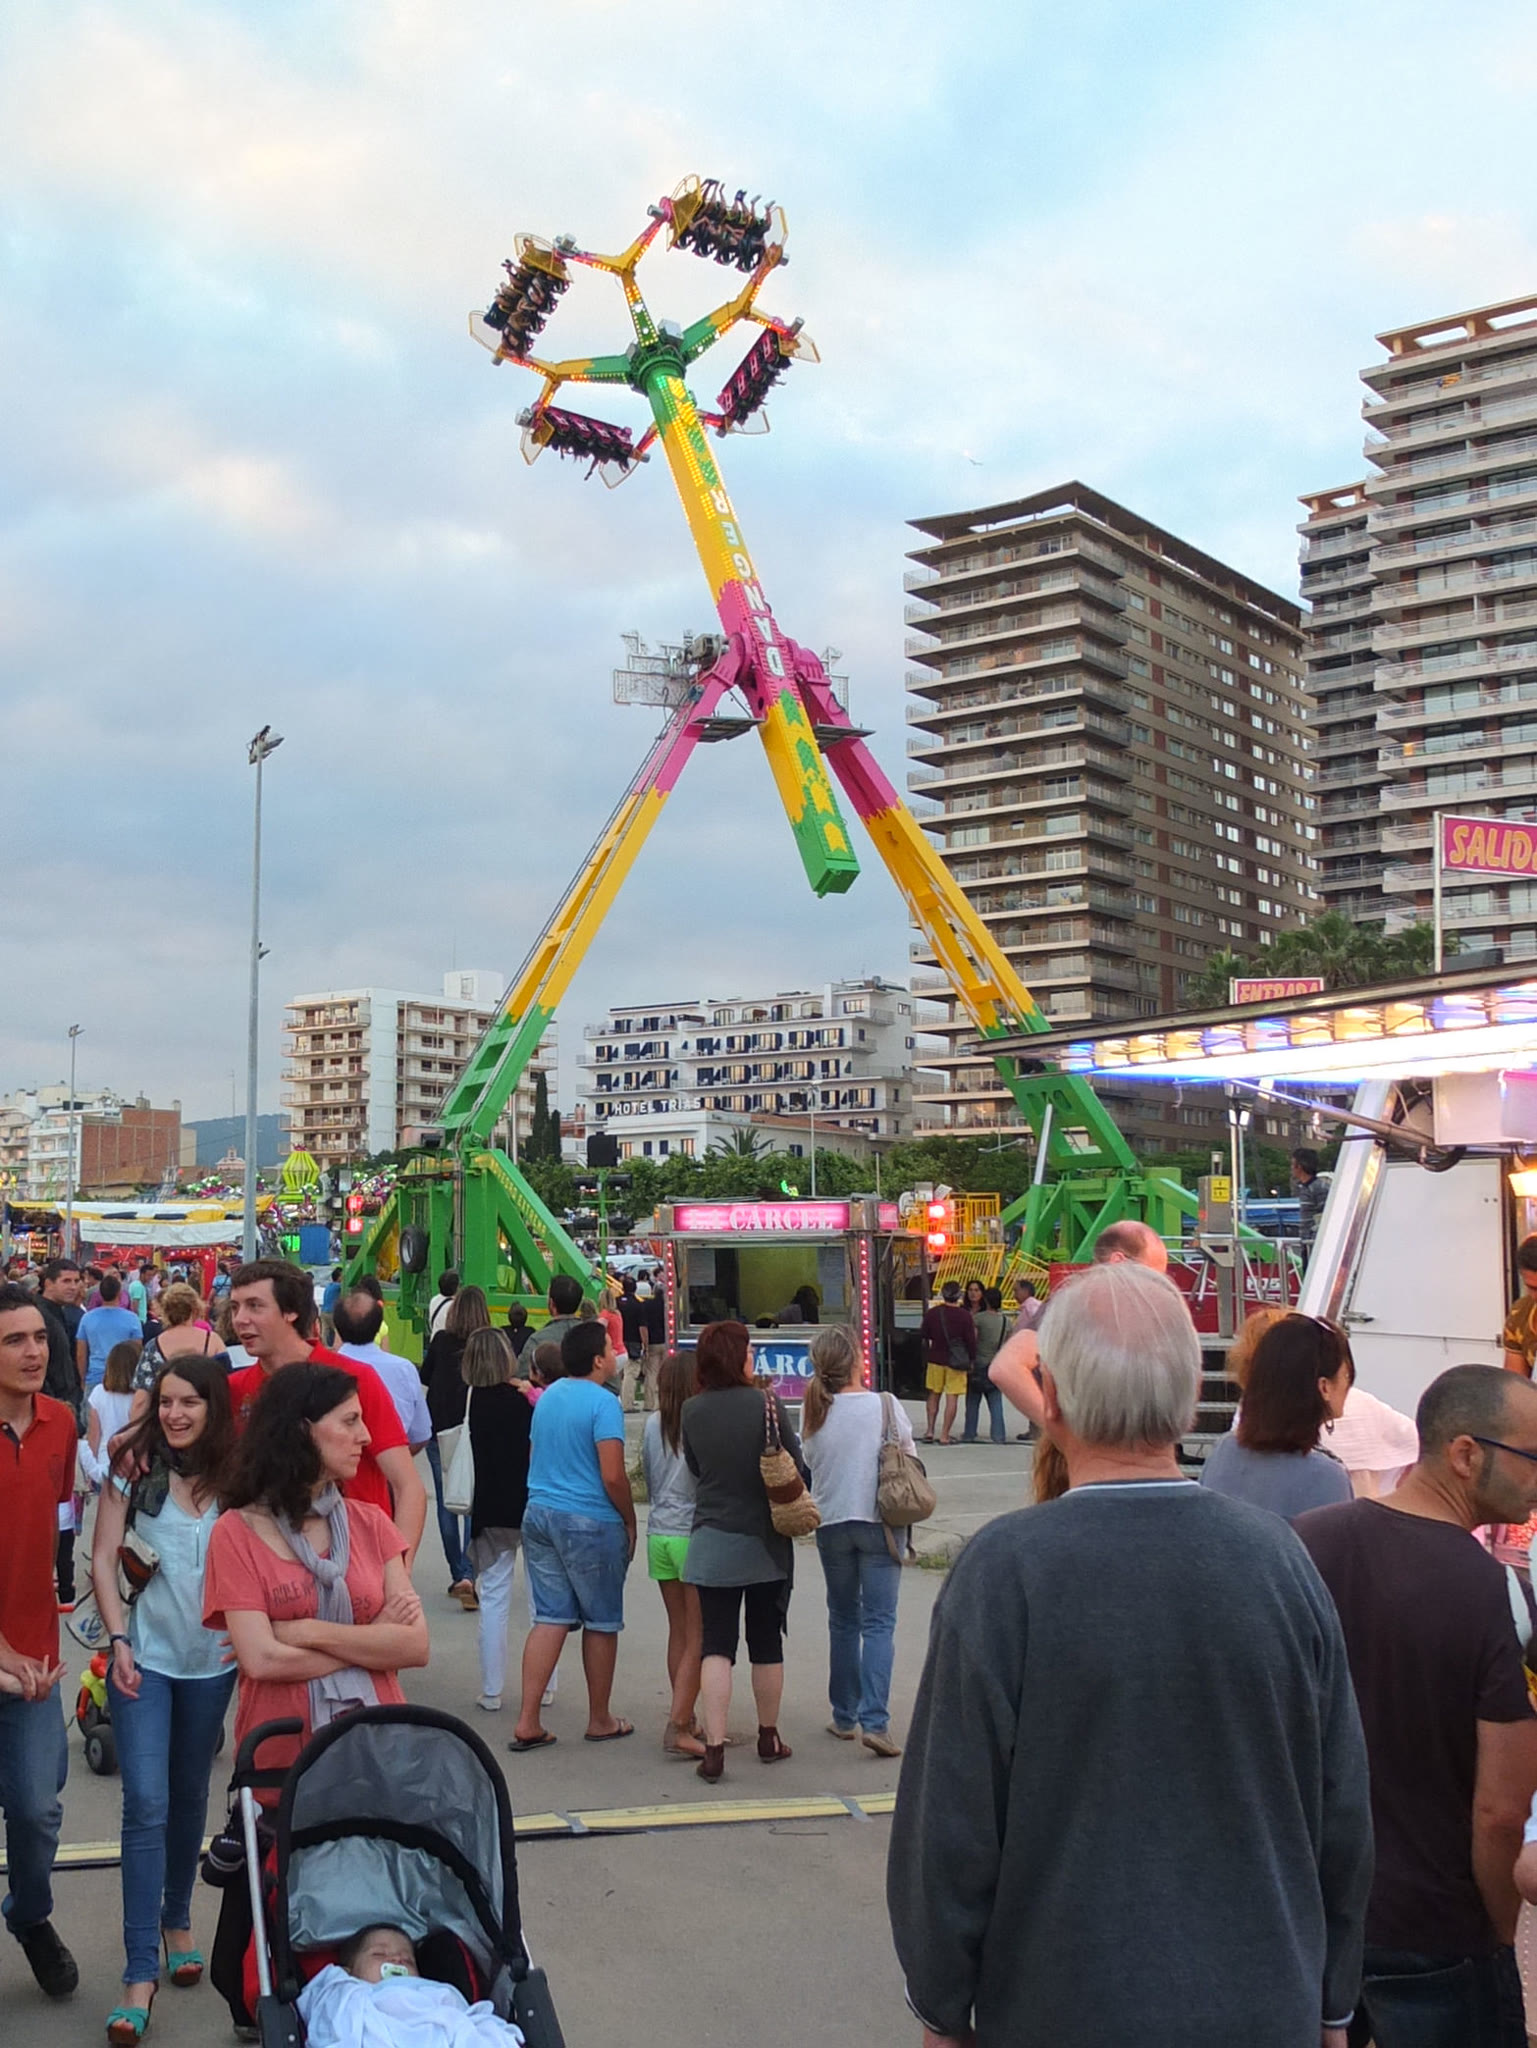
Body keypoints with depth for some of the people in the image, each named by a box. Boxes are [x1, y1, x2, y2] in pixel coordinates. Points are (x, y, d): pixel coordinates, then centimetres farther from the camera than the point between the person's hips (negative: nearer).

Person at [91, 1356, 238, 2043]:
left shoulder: (237, 1475, -2)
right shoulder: (134, 1466, -6)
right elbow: (102, 1559, -3)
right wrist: (118, 1637, -11)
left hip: (212, 1660, 2)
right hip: (144, 1655, -2)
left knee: (190, 1794, 15)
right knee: (146, 1803, -8)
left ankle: (177, 1920, 35)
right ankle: (139, 1973, -5)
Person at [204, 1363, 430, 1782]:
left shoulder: (370, 1523, 7)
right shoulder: (237, 1532, -3)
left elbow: (416, 1645, -3)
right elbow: (261, 1660, -13)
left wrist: (307, 1633, -11)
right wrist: (372, 1640, -6)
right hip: (282, 1755, -3)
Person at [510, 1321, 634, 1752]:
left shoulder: (548, 1396, 10)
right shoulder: (602, 1403, -15)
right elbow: (612, 1476, -18)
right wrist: (630, 1522, -6)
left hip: (539, 1515, 7)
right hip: (591, 1522, -7)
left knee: (550, 1618, 8)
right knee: (601, 1622, 8)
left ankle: (527, 1722, 3)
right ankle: (599, 1720, 19)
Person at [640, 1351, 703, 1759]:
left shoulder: (653, 1425, 3)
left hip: (659, 1534, 6)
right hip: (693, 1536, -6)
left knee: (678, 1631, 15)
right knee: (698, 1639, -1)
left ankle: (685, 1718, 22)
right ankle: (678, 1726, -5)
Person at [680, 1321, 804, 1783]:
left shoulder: (692, 1410, -6)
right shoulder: (766, 1404, -14)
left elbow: (694, 1468, 6)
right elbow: (796, 1468, -7)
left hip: (712, 1541, 1)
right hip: (765, 1539, -1)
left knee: (716, 1644, 4)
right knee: (766, 1641, 13)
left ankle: (714, 1746, -3)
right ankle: (769, 1737, 27)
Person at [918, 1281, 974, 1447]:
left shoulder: (932, 1313, -3)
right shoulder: (965, 1316, -11)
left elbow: (923, 1335, 8)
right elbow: (971, 1340, -7)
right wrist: (972, 1359, 6)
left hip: (936, 1359, 3)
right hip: (956, 1362, -3)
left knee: (933, 1396, 17)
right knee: (951, 1398, 2)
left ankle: (929, 1430, 11)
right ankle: (944, 1434, 0)